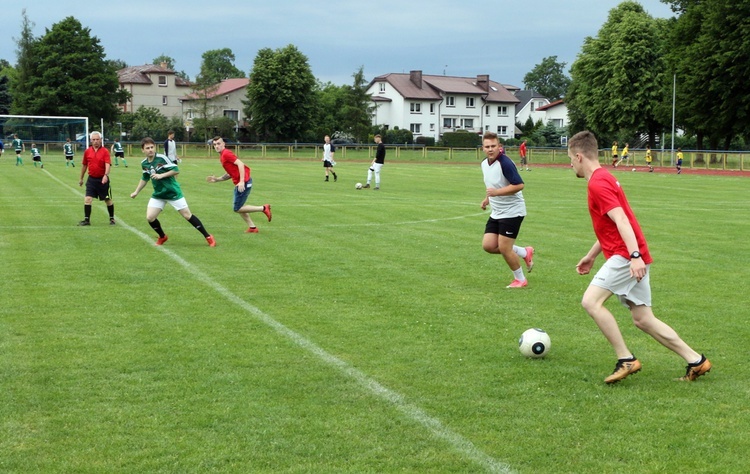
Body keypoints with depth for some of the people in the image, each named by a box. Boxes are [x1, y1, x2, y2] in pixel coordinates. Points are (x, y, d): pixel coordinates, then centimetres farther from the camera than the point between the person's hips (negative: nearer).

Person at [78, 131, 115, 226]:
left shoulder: (105, 151, -8)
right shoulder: (87, 151, 4)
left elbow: (108, 164, -20)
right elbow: (84, 165, 15)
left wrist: (106, 175, -36)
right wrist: (81, 178, 20)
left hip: (102, 180, -3)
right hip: (91, 179, 3)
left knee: (108, 200, 8)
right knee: (87, 199, -8)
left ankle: (112, 219, 23)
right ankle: (87, 220, -4)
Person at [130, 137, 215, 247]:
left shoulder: (162, 158, -18)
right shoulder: (144, 163, 0)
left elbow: (176, 170, -18)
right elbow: (145, 178, 17)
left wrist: (161, 175, -24)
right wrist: (136, 192, 18)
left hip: (173, 192, -5)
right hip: (158, 194, 5)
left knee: (187, 215, -4)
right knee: (150, 217, -6)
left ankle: (208, 237, 6)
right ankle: (162, 237, 21)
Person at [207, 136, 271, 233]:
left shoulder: (226, 154, -11)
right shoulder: (222, 156, 18)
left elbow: (240, 164, -22)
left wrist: (242, 181, -28)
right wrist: (217, 179, 17)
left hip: (243, 183, -10)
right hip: (239, 183, 10)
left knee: (237, 209, -6)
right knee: (239, 207, 15)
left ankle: (263, 208, -3)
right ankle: (252, 227, 18)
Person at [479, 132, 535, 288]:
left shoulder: (505, 163, -20)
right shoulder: (484, 164, 7)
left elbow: (519, 185, -25)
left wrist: (497, 192, -31)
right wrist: (488, 198, 13)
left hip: (512, 211, -8)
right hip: (496, 212, 8)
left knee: (504, 248, -7)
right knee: (488, 245, 0)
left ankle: (520, 280, 16)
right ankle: (525, 253, 20)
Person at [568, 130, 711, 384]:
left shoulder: (597, 183, -12)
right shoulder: (604, 178, 19)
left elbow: (621, 220, -24)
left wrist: (635, 255, -32)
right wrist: (591, 256, 33)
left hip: (625, 256, -10)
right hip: (632, 257, 10)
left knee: (591, 301, -17)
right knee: (643, 320, 10)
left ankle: (626, 360, -13)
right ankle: (696, 361, 14)